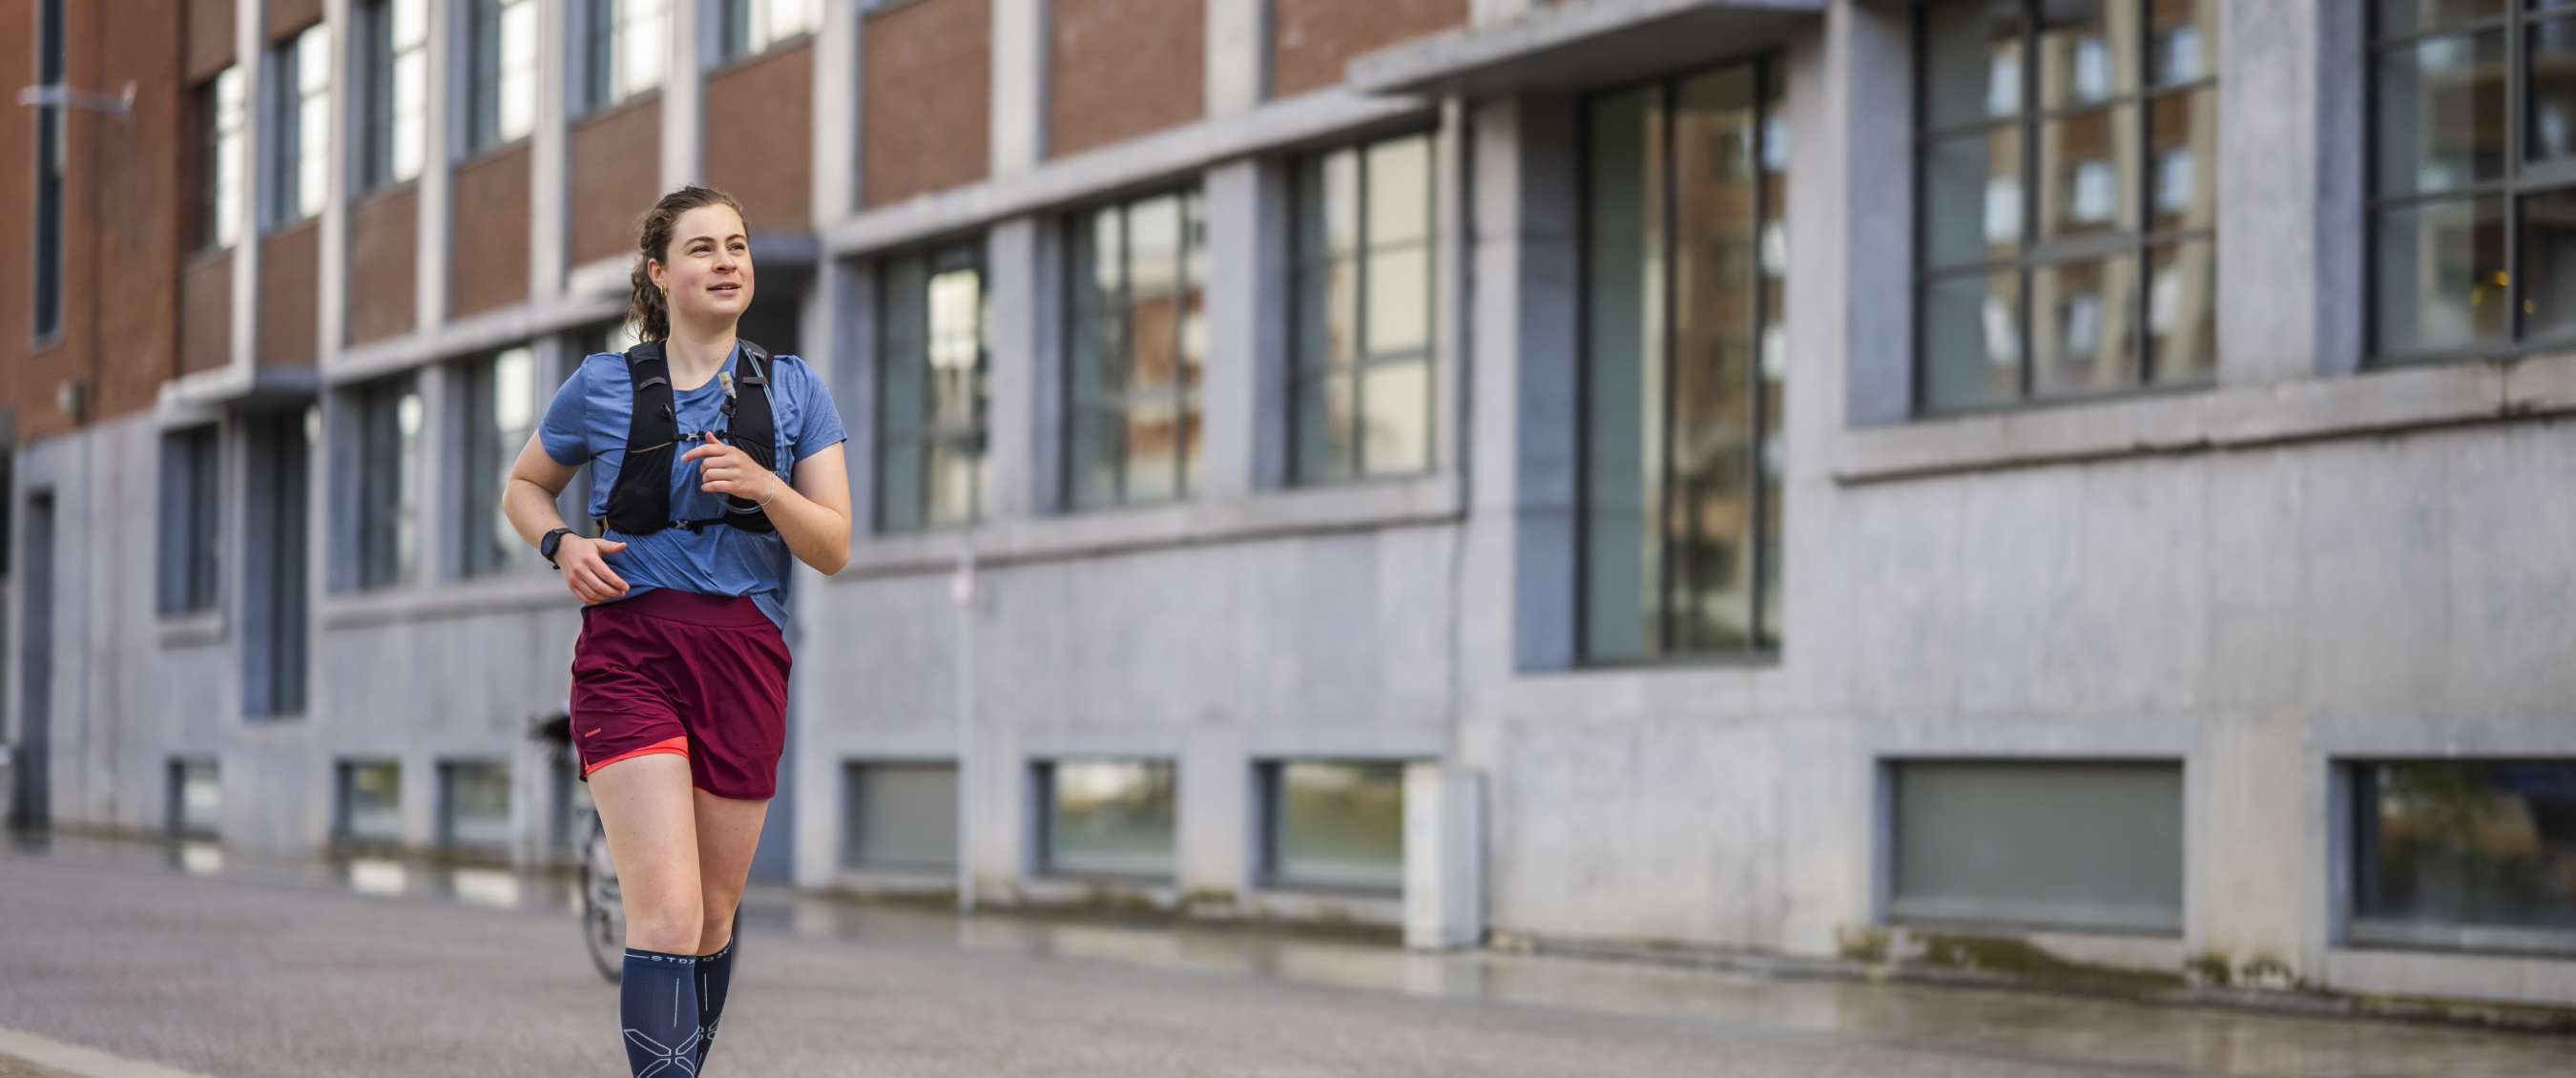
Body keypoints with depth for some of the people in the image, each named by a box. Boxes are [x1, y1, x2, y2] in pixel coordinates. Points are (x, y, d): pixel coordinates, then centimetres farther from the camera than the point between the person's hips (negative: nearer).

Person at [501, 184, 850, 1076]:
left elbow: (833, 549, 2)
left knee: (714, 914, 10)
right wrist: (562, 545, -2)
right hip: (630, 652, -3)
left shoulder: (794, 391, 7)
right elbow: (523, 486, 20)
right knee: (667, 913, -18)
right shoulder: (603, 387, 4)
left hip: (746, 659, 3)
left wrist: (762, 485, -16)